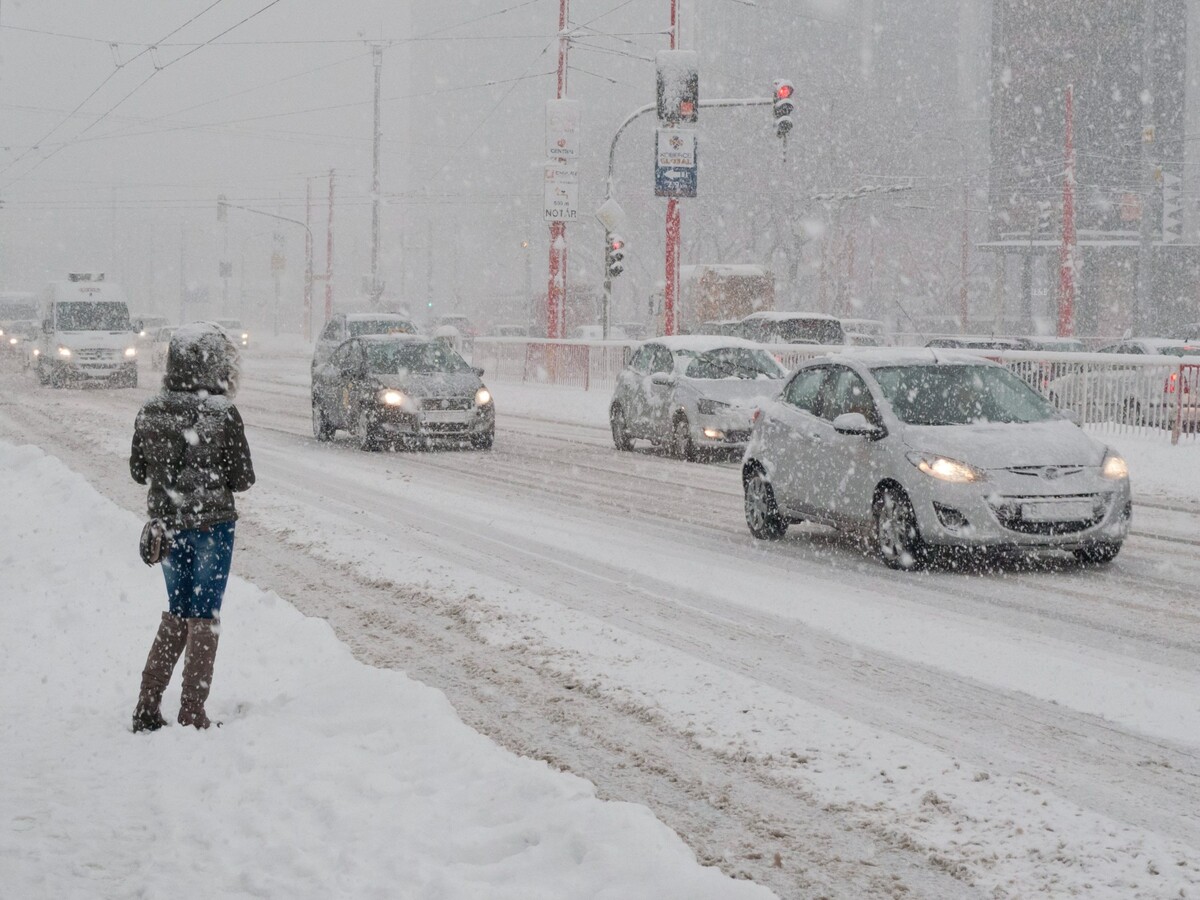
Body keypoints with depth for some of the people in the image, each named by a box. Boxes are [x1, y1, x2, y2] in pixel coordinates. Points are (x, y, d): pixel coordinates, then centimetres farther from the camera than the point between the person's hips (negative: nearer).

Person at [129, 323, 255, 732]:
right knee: (203, 619, 7)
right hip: (212, 525, -4)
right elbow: (242, 479, -10)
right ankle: (192, 715, 10)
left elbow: (138, 471, 5)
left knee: (177, 614, 19)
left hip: (168, 525, 4)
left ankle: (147, 707, 16)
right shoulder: (223, 415, -16)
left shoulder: (149, 412, -4)